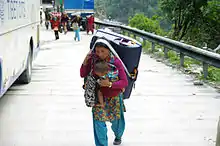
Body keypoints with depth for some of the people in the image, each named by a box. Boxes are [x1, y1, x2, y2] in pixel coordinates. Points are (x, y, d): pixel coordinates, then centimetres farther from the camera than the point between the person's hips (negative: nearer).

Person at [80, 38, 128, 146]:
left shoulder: (116, 62, -19)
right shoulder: (93, 60, -13)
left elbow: (125, 82, -20)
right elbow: (83, 75, -3)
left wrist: (110, 84, -35)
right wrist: (85, 62, -19)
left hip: (114, 98, -1)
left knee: (116, 121, 18)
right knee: (98, 121, -6)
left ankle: (118, 136, 52)